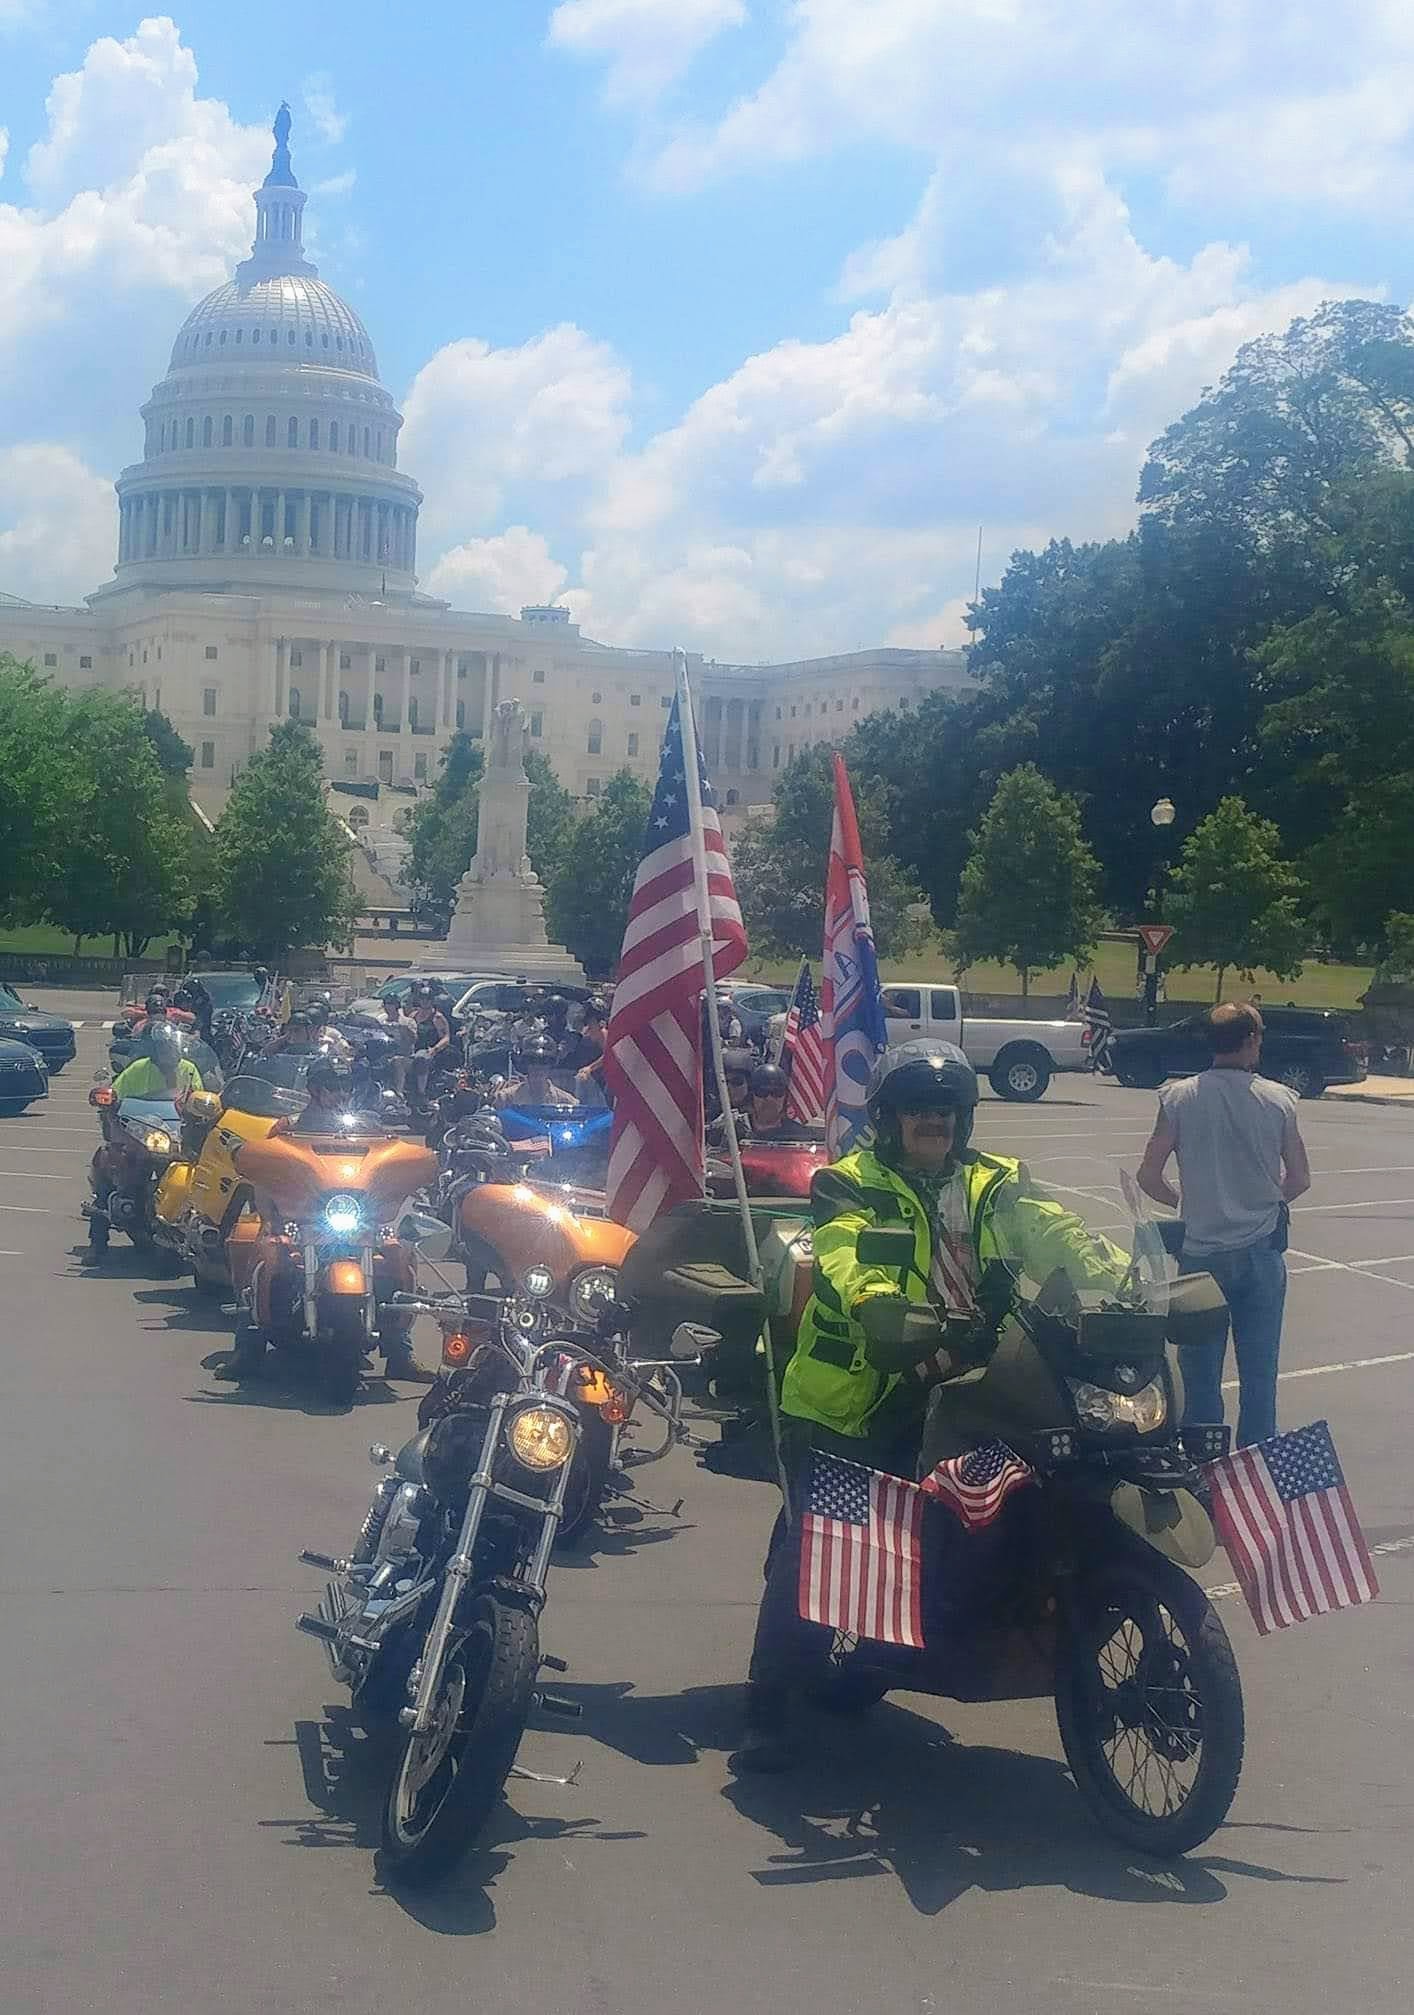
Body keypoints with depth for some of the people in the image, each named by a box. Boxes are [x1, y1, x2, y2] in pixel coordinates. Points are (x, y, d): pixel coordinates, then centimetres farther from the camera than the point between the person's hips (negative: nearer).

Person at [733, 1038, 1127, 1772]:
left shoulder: (991, 1185, 13)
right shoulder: (850, 1185, -1)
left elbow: (1052, 1234, -2)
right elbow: (846, 1257, -21)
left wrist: (1123, 1283, -20)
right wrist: (881, 1309, -42)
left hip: (950, 1393, 5)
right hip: (849, 1400, -4)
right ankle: (767, 1708, 0)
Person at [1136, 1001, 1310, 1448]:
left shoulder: (1180, 1097, -8)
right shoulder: (1279, 1100, -7)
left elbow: (1148, 1177, -7)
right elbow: (1299, 1180, 0)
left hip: (1201, 1253, 0)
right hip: (1261, 1252, 0)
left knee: (1201, 1374, 10)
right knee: (1259, 1373, 11)